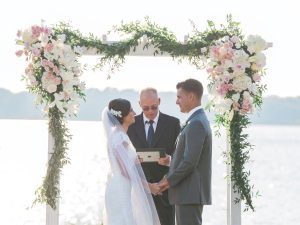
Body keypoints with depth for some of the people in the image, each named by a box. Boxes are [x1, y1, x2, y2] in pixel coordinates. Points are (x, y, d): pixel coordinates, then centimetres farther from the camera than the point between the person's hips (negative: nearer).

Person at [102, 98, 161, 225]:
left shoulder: (119, 135, 14)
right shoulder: (119, 137, -16)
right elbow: (127, 170, -18)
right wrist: (149, 186, -11)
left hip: (122, 190, 10)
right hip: (122, 191, -10)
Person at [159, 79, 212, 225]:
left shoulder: (196, 124, -16)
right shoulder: (198, 121, 17)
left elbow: (190, 161, -21)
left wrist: (170, 180, -10)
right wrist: (170, 177, 10)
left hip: (190, 193, -10)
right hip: (190, 192, 10)